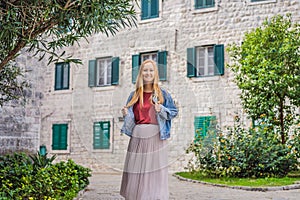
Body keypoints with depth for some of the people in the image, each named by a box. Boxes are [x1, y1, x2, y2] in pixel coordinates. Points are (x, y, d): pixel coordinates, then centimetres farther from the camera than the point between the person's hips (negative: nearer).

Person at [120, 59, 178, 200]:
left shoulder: (162, 93, 6)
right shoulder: (134, 95, 13)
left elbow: (174, 111, 7)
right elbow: (131, 118, 17)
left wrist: (161, 110, -10)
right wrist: (126, 114, -4)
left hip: (155, 137, -2)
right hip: (137, 137, 3)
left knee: (155, 171, -4)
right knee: (136, 172, 2)